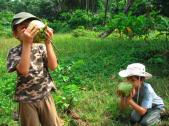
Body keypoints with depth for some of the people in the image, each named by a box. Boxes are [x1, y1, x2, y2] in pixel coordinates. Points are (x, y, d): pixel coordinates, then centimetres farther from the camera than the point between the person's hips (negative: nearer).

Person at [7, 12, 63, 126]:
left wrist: (48, 42, -24)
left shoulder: (41, 47, -2)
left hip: (46, 96, 2)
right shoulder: (14, 52, -9)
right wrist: (27, 43, -33)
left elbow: (53, 66, -16)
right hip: (27, 100, -2)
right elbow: (24, 71, -28)